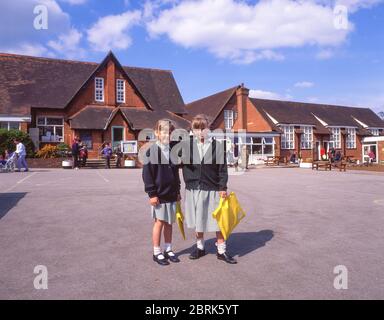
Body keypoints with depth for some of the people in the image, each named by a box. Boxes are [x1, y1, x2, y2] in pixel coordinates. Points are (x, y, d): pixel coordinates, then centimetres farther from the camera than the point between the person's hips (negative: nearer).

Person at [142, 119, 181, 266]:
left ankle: (168, 250, 26)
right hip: (159, 194, -6)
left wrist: (177, 191, 16)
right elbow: (147, 174, -11)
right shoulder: (152, 151, -8)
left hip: (172, 194, 6)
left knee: (169, 223, 13)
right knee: (159, 222, 2)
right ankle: (157, 252, 16)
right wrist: (152, 193, -13)